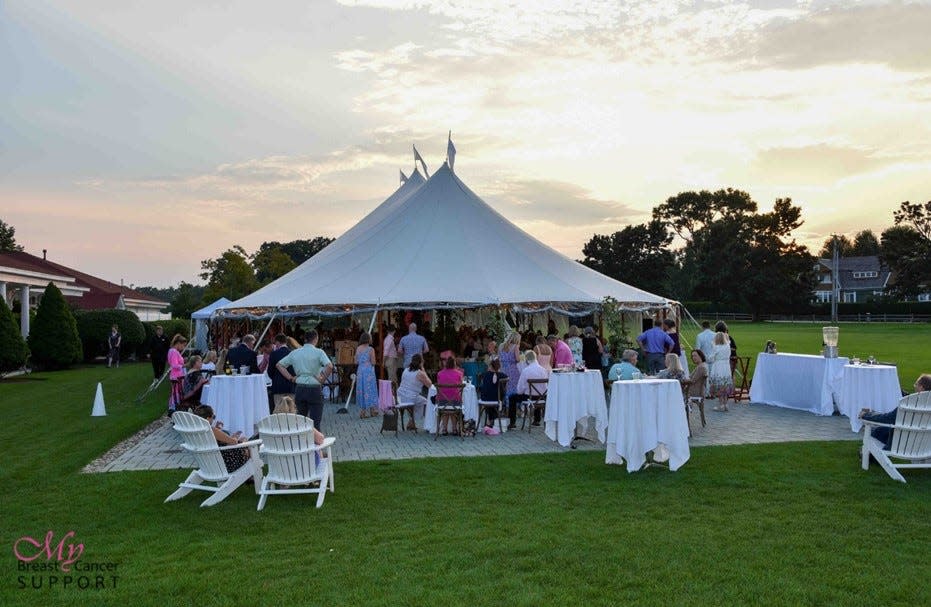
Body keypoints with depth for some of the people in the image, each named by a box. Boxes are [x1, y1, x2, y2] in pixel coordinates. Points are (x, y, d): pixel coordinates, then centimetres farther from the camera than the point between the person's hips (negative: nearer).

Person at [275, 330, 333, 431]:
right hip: (314, 389, -4)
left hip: (299, 389, 4)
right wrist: (322, 379, -8)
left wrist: (290, 378, 9)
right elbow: (329, 366, -22)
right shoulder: (319, 352, -7)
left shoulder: (294, 353, 7)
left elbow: (279, 365, 11)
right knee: (315, 422, 2)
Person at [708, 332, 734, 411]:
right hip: (726, 369, 5)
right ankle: (725, 404, 16)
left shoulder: (716, 348, -11)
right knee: (725, 387, 12)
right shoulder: (728, 347, 3)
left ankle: (721, 405, 3)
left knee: (719, 388, 1)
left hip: (718, 370, -5)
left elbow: (712, 359, -6)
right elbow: (729, 357, 13)